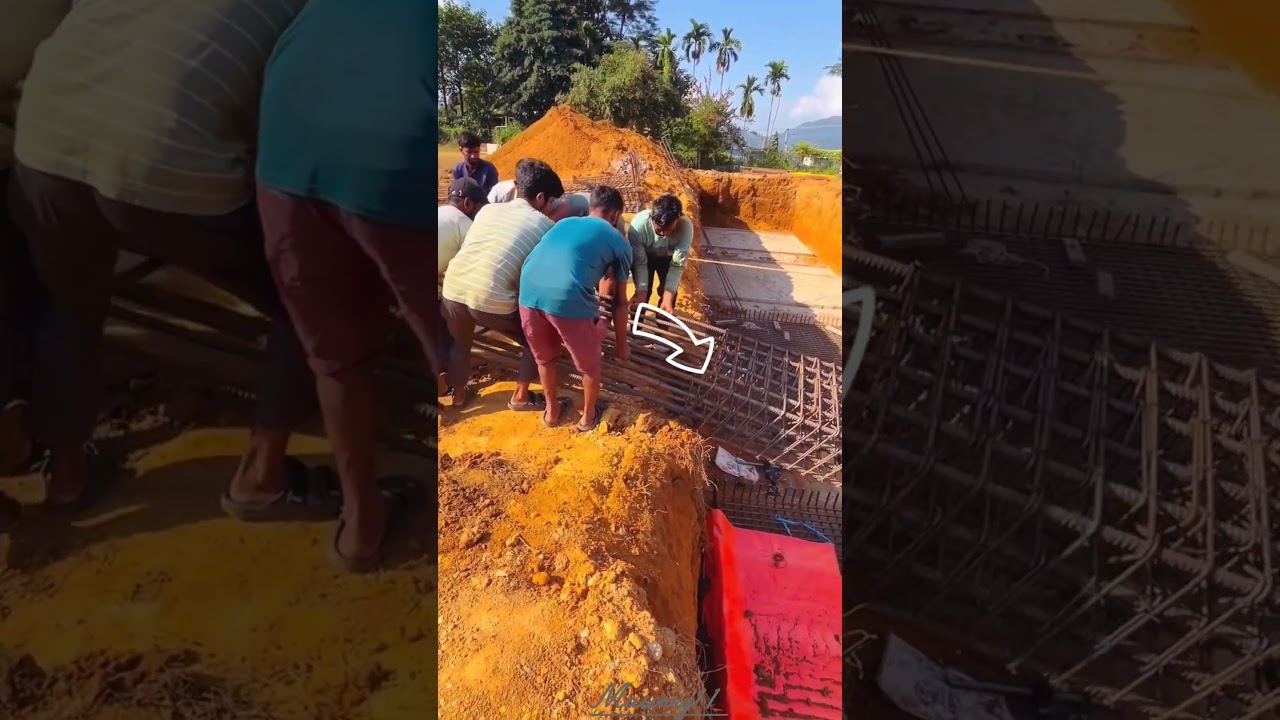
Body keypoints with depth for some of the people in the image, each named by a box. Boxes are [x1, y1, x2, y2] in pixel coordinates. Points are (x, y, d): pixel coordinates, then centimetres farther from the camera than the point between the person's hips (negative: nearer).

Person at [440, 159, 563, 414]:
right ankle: (520, 397, 28)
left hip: (454, 288, 5)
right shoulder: (546, 225, 9)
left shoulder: (488, 209, 21)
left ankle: (458, 395, 48)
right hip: (493, 298, -5)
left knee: (460, 343, 34)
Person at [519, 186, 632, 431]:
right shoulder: (619, 242, 18)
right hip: (569, 298, -4)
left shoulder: (564, 223, 30)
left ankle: (551, 411, 49)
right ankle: (588, 416, 43)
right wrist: (621, 343, 34)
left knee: (544, 358, 31)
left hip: (529, 291, 5)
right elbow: (620, 302, 22)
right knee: (590, 365, 24)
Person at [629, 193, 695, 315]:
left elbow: (677, 265, -33)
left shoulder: (685, 227, -40)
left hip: (669, 258, 1)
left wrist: (668, 297, -39)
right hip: (644, 256, -1)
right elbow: (639, 262, -30)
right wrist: (641, 291, -39)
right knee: (642, 295, -4)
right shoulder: (638, 225, -41)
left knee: (669, 295, -4)